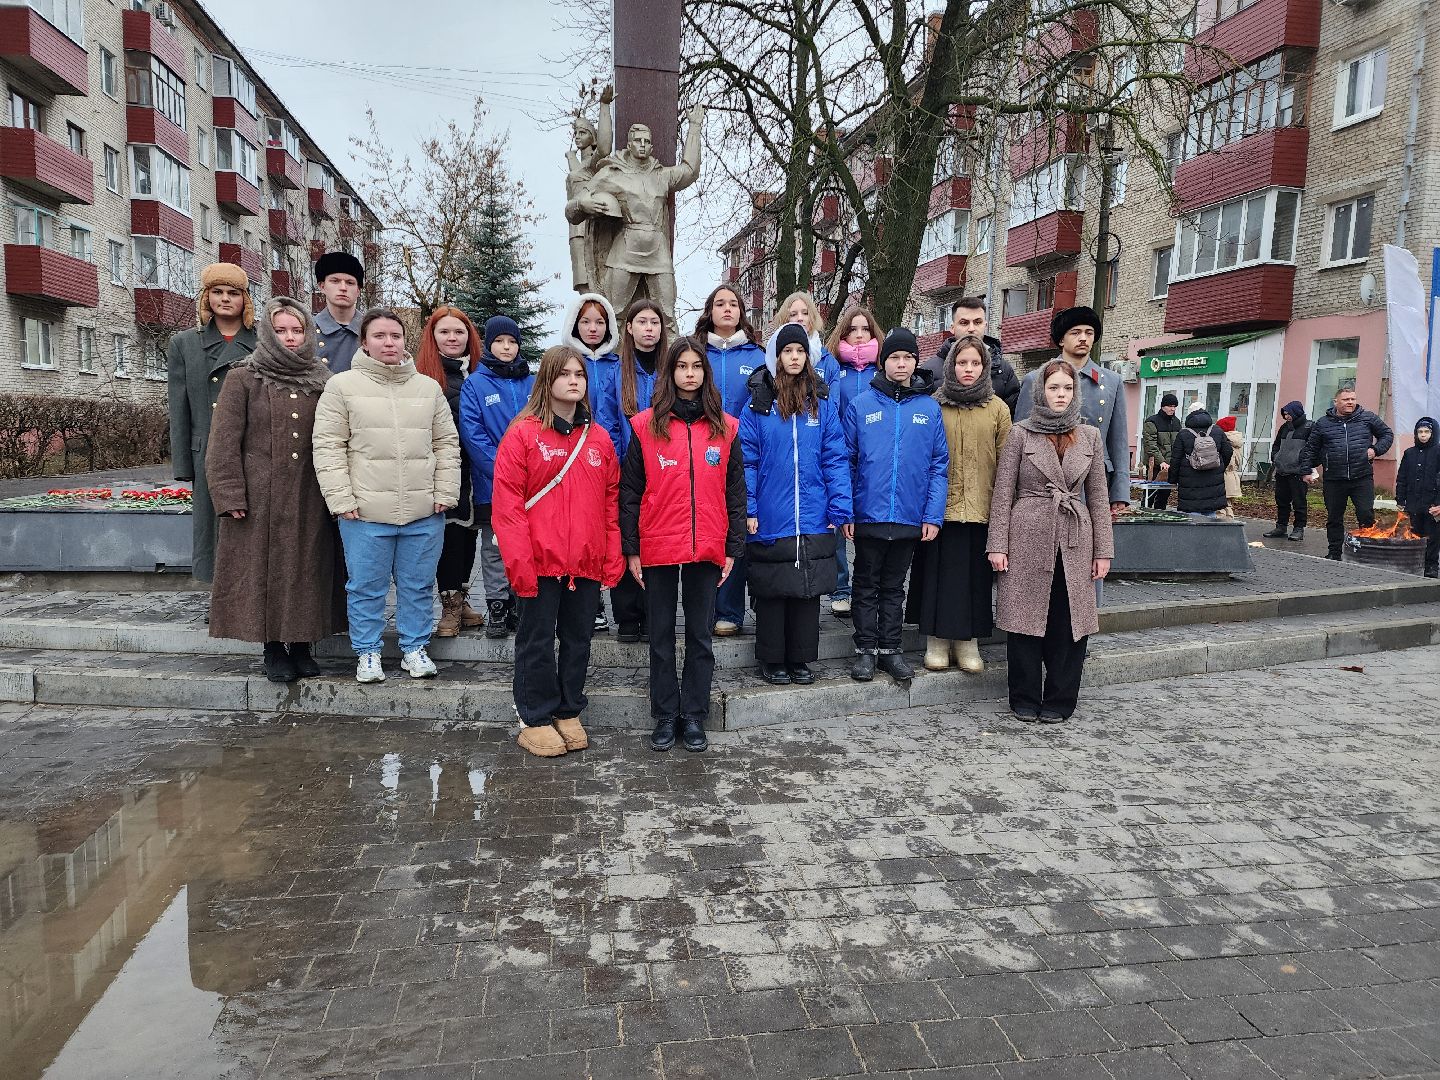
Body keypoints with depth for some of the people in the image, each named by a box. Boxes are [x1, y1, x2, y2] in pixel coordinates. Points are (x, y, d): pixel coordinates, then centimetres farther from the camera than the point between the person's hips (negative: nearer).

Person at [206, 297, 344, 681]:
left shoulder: (320, 381, 11)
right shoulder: (243, 379, 1)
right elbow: (224, 443, -3)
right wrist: (230, 496, -11)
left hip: (309, 499, 3)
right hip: (261, 498, -3)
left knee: (308, 570, 6)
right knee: (264, 570, 1)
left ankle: (301, 646, 19)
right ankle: (273, 649, 13)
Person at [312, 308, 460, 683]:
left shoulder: (429, 388, 10)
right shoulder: (342, 386, 0)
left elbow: (447, 444, 11)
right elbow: (328, 447, -2)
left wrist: (445, 494, 2)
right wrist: (342, 500, -9)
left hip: (424, 512, 3)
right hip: (365, 512, -2)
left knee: (418, 586, 12)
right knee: (367, 587, 8)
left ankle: (414, 647, 27)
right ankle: (367, 652, 24)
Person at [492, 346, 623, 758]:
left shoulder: (599, 438, 10)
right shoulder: (523, 433, -4)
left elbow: (612, 502, 11)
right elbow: (507, 502, -9)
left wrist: (614, 560, 4)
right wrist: (520, 561, -15)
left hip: (588, 564, 4)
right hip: (541, 562, -4)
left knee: (578, 639, 13)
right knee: (537, 640, 6)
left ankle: (569, 713, 27)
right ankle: (536, 720, 18)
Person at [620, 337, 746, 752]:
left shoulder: (725, 427, 5)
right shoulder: (645, 425, 0)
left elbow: (735, 493, 7)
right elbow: (629, 492, 0)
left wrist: (732, 548, 3)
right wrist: (630, 549, -3)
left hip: (706, 549, 1)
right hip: (657, 549, -1)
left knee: (700, 636, 9)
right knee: (661, 636, 9)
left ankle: (694, 716, 20)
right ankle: (665, 716, 20)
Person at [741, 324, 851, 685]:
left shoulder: (822, 404, 5)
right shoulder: (758, 404, 0)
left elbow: (835, 459, 2)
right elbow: (746, 460, -4)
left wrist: (839, 510, -5)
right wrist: (747, 509, -11)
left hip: (813, 521, 2)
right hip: (770, 521, -2)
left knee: (808, 590, 10)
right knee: (771, 593, 7)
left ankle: (800, 659, 24)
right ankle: (772, 661, 21)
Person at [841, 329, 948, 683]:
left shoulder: (930, 408, 3)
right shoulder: (861, 405, -1)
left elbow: (939, 465, 2)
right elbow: (846, 461, -1)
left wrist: (933, 515, -5)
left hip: (910, 518, 1)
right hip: (868, 516, -1)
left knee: (894, 587, 14)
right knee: (867, 586, 9)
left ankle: (891, 648, 23)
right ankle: (866, 649, 19)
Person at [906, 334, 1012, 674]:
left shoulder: (998, 409, 7)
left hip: (981, 510, 1)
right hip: (940, 507, 0)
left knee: (975, 575, 5)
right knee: (938, 573, 3)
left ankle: (968, 640, 17)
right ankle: (937, 641, 15)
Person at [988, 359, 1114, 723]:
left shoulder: (1090, 436, 9)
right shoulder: (1020, 434, 1)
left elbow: (1098, 496, 10)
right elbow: (1003, 492, 0)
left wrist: (1103, 550, 6)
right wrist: (998, 545, -6)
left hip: (1075, 542, 2)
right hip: (1028, 538, -2)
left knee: (1069, 623, 4)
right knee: (1025, 622, 2)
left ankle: (1059, 701, 18)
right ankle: (1025, 700, 16)